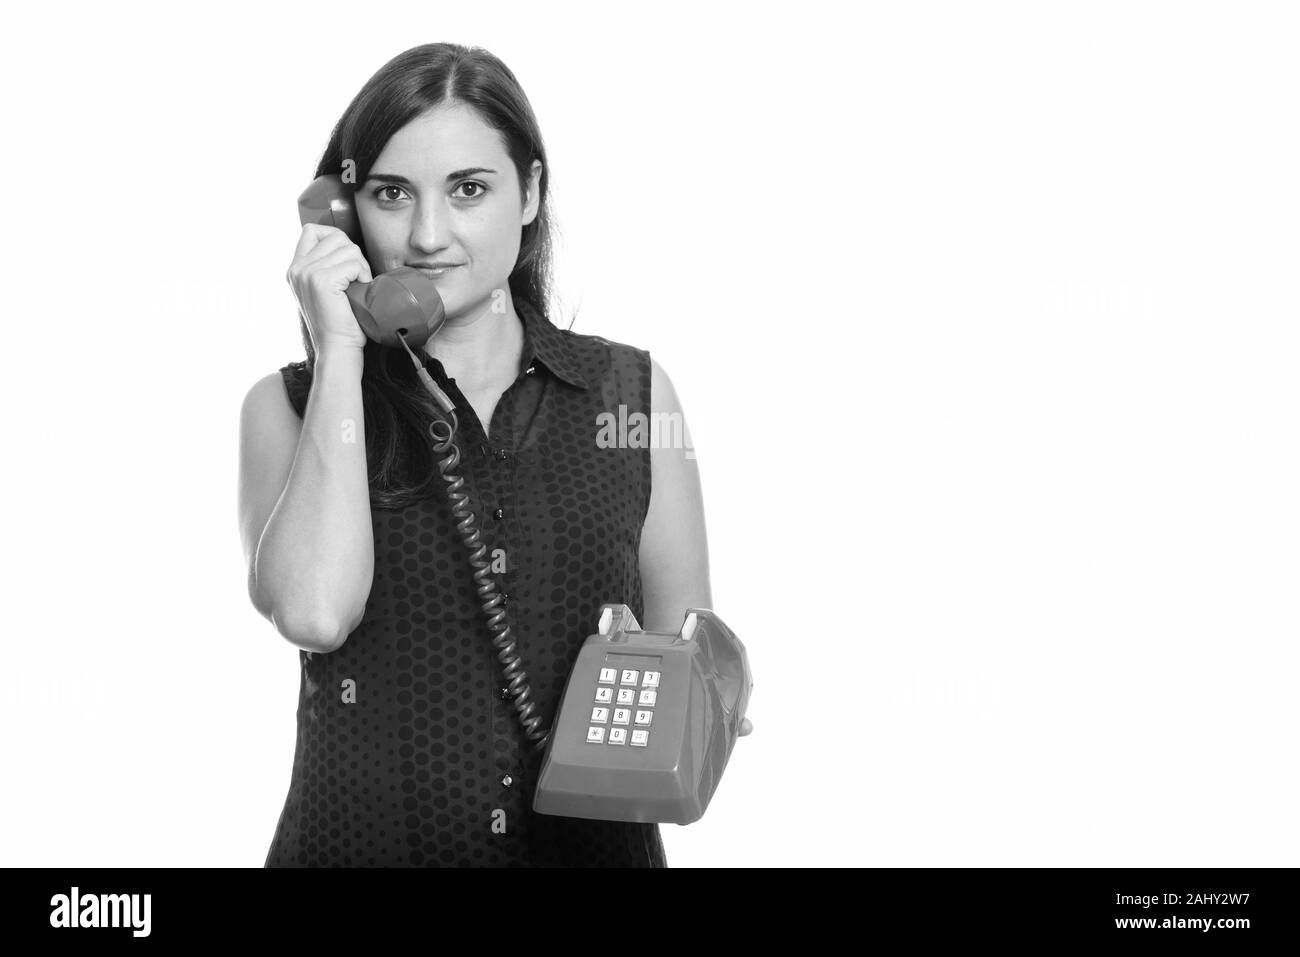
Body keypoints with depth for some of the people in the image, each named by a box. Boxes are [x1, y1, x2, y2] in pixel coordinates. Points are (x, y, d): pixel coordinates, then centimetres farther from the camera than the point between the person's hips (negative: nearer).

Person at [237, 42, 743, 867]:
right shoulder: (289, 407, -1)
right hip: (359, 839, -1)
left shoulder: (633, 394, 1)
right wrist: (340, 358, -14)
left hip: (594, 840, 1)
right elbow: (314, 611, -19)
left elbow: (687, 653, 7)